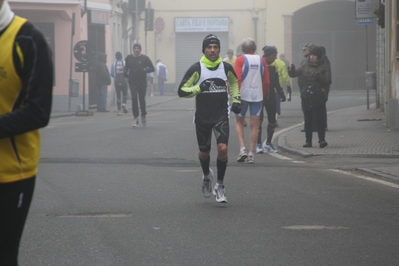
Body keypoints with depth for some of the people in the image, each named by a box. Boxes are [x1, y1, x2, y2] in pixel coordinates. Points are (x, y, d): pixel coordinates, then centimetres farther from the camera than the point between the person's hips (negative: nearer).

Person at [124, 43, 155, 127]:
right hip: (132, 81, 1)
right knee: (134, 98, -13)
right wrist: (125, 73, 1)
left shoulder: (145, 58, -2)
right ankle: (135, 118, -11)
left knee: (142, 99, 8)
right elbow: (126, 66, 22)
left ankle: (143, 116, 30)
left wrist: (144, 70, -17)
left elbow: (152, 69, 0)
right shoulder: (129, 58, 5)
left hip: (142, 81, -1)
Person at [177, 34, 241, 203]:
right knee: (204, 152, 11)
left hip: (221, 116, 1)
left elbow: (234, 82, 23)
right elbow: (181, 91, -10)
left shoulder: (226, 67, 0)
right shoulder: (196, 69, -9)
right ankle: (206, 176, 44)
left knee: (223, 149, -17)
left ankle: (219, 186, -2)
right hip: (202, 117, 0)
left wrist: (236, 100, 13)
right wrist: (198, 89, -25)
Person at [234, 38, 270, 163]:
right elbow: (267, 81, 5)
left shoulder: (241, 60, -5)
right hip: (257, 95, 2)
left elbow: (237, 79, -13)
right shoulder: (261, 60, 5)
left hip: (243, 94, -2)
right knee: (254, 125, 7)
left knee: (239, 122, 13)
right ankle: (251, 154, 5)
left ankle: (242, 148, -4)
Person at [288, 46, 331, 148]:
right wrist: (291, 69, -14)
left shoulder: (324, 67, 1)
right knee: (308, 119, 5)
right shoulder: (305, 66, 12)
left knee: (320, 118, -7)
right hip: (306, 97, 4)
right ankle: (308, 140, 9)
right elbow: (294, 74, 8)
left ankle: (322, 139, -2)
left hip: (319, 97, -4)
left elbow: (328, 81, -8)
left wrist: (318, 75, -22)